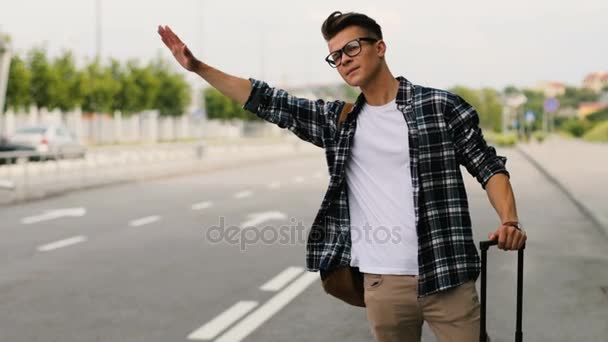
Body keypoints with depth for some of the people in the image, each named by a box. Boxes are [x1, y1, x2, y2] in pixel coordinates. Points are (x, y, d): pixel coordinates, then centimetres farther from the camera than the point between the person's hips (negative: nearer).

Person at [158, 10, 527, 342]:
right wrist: (197, 66, 7)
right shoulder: (338, 121, 10)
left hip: (447, 278, -3)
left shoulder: (441, 106, -1)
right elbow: (268, 102, 10)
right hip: (382, 284, 3)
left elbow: (489, 166, 2)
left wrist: (510, 222, -15)